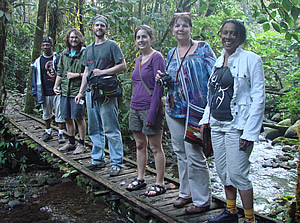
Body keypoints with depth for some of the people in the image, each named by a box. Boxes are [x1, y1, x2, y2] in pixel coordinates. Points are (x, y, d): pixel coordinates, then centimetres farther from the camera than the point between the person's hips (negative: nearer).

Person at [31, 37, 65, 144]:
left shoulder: (58, 58, -1)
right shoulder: (38, 61, 9)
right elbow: (35, 78, 12)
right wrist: (35, 92, 9)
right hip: (45, 93, 4)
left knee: (59, 114, -2)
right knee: (46, 114, 15)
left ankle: (61, 134, 7)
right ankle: (48, 132, 28)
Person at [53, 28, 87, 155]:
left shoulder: (85, 53, -7)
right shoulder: (64, 54, 14)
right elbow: (60, 72, 21)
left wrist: (76, 75, -14)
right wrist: (55, 86, 14)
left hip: (78, 91, -6)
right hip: (65, 91, 7)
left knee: (79, 118, -1)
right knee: (67, 118, 13)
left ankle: (81, 143, 11)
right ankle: (71, 142, 27)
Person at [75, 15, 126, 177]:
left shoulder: (112, 45, 0)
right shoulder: (89, 49, 20)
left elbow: (122, 66, -7)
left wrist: (102, 72, -14)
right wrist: (81, 92, 17)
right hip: (91, 92, 7)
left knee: (111, 130, -7)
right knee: (94, 130, 13)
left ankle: (116, 163, -1)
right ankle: (97, 159, 24)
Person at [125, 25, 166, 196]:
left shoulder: (156, 57, -10)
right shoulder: (139, 59, 14)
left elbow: (159, 86, -16)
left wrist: (152, 113, -19)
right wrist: (134, 105, 16)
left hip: (150, 108, -8)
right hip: (135, 108, 8)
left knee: (155, 147, 1)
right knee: (140, 145, 15)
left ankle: (160, 184, 10)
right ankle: (140, 179, 26)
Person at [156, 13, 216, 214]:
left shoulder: (202, 48, -1)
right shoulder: (171, 54, 15)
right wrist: (163, 79, 3)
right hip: (174, 110, 6)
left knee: (195, 155, -6)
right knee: (180, 153, 13)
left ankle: (202, 201, 8)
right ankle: (185, 193, 28)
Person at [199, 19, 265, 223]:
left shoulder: (251, 59, -7)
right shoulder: (219, 61, 13)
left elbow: (258, 98, -11)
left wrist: (250, 132, -16)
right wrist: (205, 120, 14)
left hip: (237, 126, -7)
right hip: (217, 125, 7)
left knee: (237, 174, -6)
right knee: (223, 172, 13)